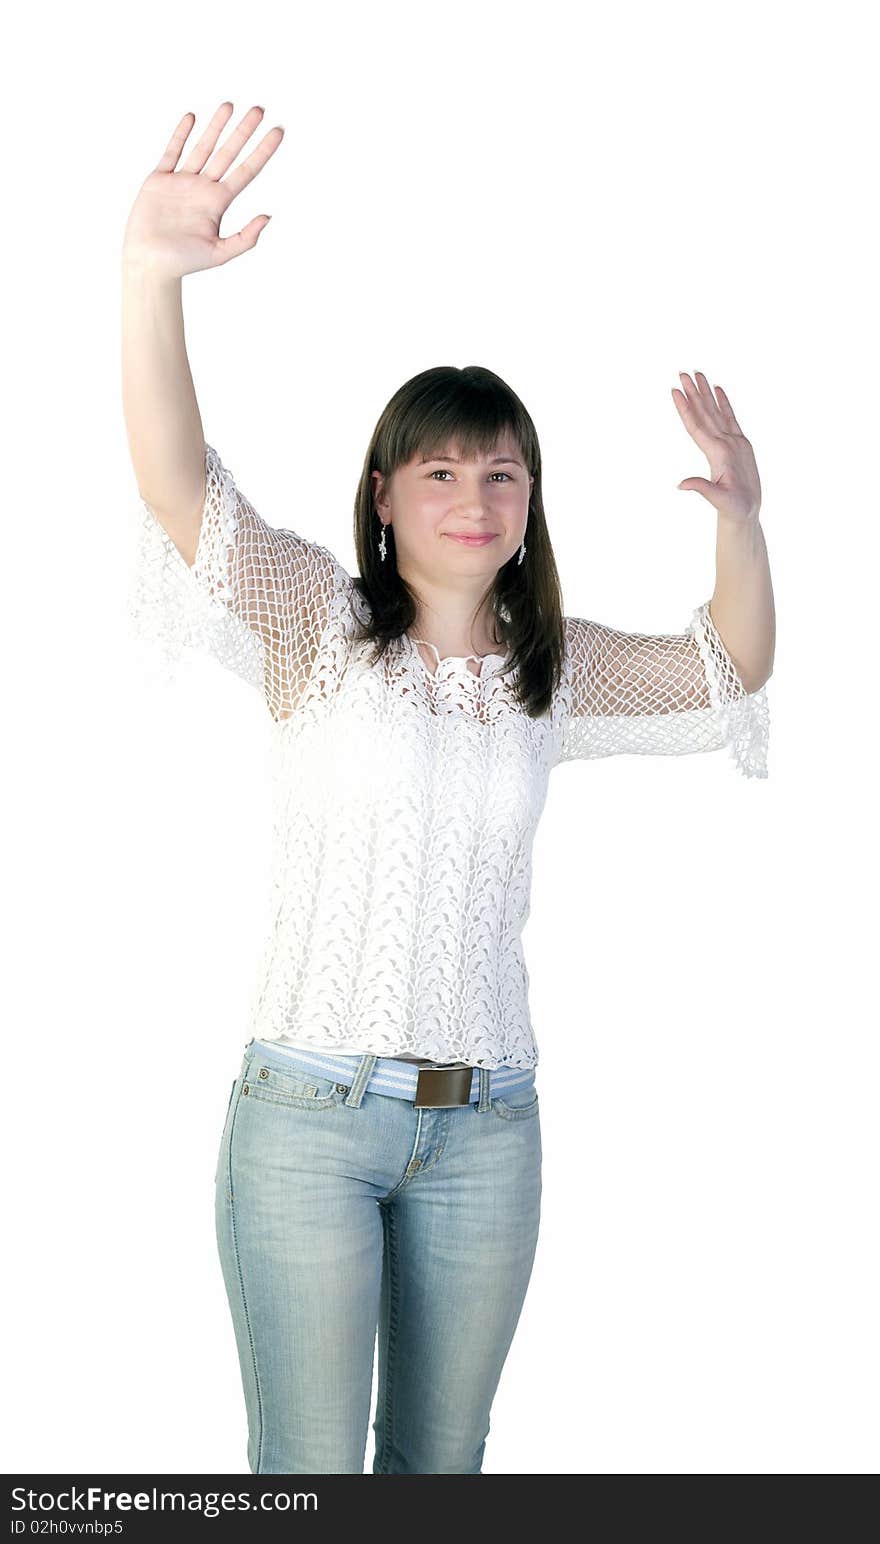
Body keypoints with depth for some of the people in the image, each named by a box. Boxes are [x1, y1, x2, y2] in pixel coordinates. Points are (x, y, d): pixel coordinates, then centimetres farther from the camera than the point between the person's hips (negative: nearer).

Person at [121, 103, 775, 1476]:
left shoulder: (554, 666, 11)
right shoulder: (317, 619, -2)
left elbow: (733, 665, 20)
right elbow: (177, 482, -17)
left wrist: (740, 519, 0)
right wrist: (150, 276, -34)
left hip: (485, 1128, 4)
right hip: (308, 1113, -4)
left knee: (442, 1458, 15)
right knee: (307, 1470, 0)